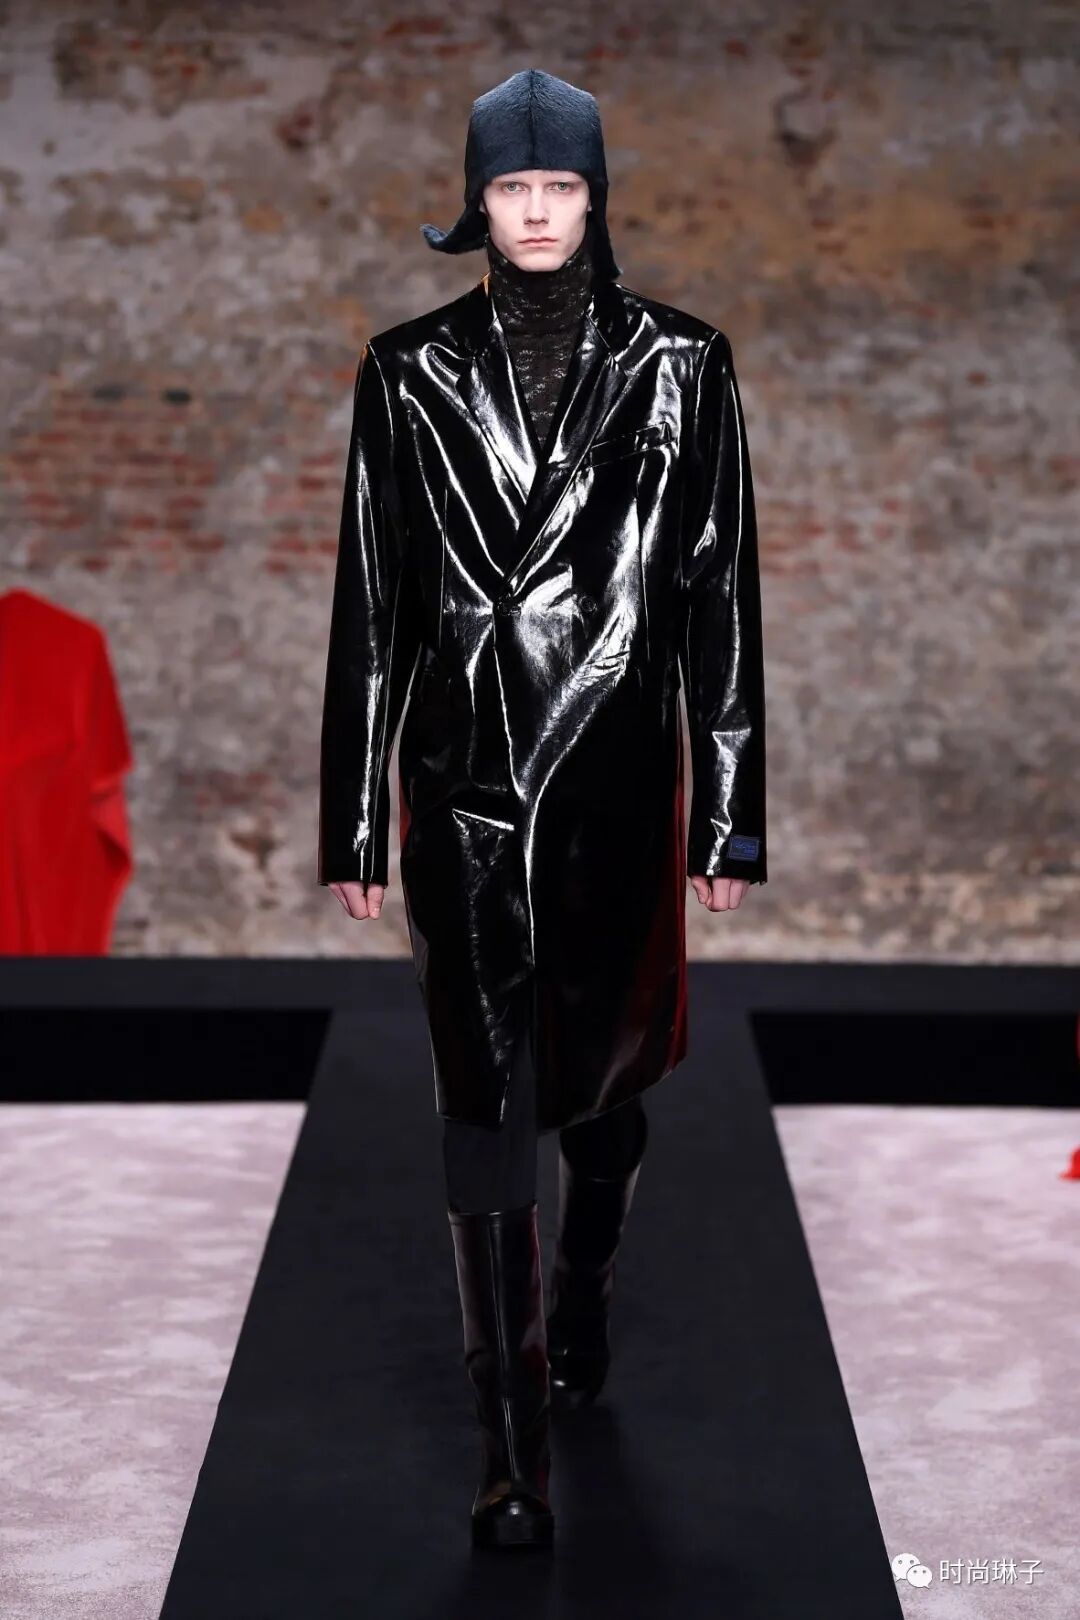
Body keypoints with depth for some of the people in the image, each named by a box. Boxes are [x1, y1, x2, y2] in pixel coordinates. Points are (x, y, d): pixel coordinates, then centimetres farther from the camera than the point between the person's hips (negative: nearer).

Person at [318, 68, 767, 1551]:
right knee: (486, 1097, -2)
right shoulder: (412, 372, 3)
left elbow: (722, 596, 1)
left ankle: (582, 1300, 46)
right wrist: (352, 823, 3)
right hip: (462, 788, 0)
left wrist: (731, 814, -1)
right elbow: (370, 606, 4)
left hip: (621, 780, 1)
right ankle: (516, 1450, 6)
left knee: (606, 1074, 16)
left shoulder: (679, 366, 1)